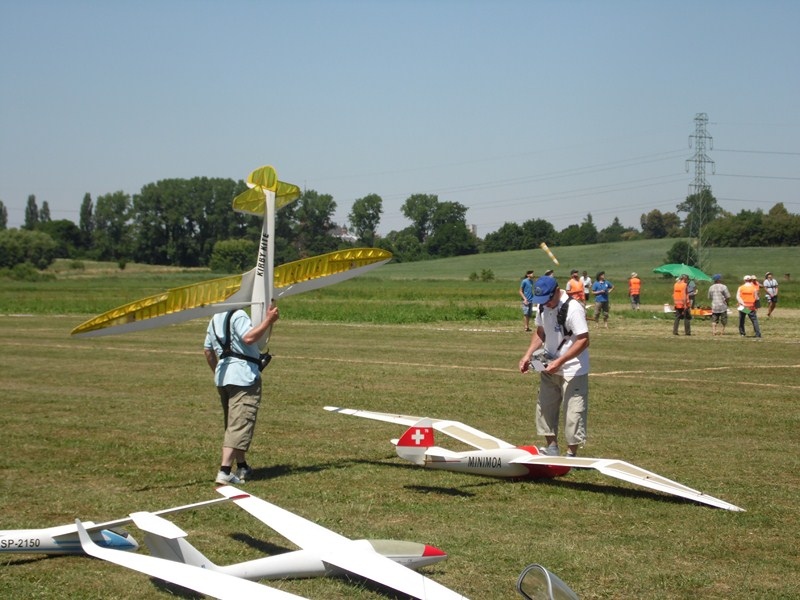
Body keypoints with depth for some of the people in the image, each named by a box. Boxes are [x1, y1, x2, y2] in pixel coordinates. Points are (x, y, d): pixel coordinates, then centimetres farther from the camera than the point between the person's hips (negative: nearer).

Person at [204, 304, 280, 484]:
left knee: (232, 423, 18)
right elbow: (249, 337, -27)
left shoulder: (215, 318, 16)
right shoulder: (238, 315, -11)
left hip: (222, 376, 9)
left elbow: (207, 350, 21)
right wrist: (268, 321, -21)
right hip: (243, 376, -9)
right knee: (239, 424, -10)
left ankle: (242, 466, 26)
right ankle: (224, 471, -19)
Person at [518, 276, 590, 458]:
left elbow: (583, 340, -25)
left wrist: (559, 361, -29)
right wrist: (528, 355, 1)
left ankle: (571, 454, 6)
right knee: (545, 406, 15)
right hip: (549, 367, 8)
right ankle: (551, 446, 29)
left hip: (572, 370, -8)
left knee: (573, 411, -4)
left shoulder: (573, 309, -24)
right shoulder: (543, 307, 1)